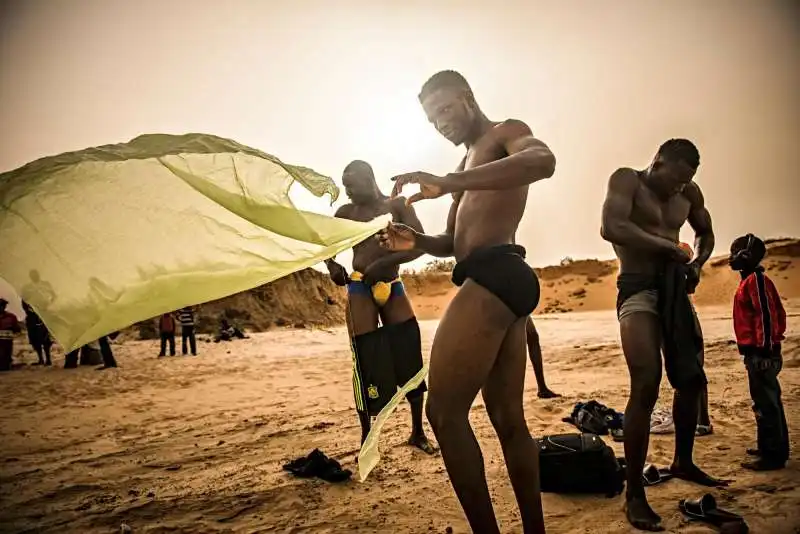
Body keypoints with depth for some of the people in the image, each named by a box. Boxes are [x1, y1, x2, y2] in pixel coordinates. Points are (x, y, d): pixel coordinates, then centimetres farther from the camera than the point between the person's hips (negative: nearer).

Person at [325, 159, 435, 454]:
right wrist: (332, 267, -7)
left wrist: (385, 263, -22)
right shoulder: (346, 213, 5)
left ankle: (418, 432, 16)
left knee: (411, 358, 0)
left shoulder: (397, 205, 1)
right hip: (360, 290, -1)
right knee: (367, 365, -4)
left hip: (392, 287, 1)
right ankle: (366, 440, 8)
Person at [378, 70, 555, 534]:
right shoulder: (470, 162, 32)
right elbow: (455, 242, 30)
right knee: (509, 419, 11)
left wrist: (446, 182, -29)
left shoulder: (507, 132, 5)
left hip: (496, 275, -10)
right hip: (495, 283, 10)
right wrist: (416, 241, 7)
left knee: (445, 411, -11)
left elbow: (543, 161, -21)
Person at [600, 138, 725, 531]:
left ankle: (683, 463, 36)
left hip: (675, 290, 8)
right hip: (639, 290, -8)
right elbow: (612, 227, -25)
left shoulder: (689, 193, 13)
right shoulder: (627, 180, -6)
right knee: (646, 387, -17)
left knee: (691, 380, 14)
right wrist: (666, 245, -18)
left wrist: (697, 264, 7)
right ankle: (634, 495, -10)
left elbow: (706, 233, 28)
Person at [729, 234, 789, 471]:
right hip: (759, 351, 11)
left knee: (766, 404, -7)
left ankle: (773, 455, -2)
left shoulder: (755, 280, -13)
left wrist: (765, 349, -21)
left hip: (760, 353, -11)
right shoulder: (751, 280, 17)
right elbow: (777, 314, 23)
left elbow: (767, 315, -21)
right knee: (767, 401, 16)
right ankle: (769, 448, 26)